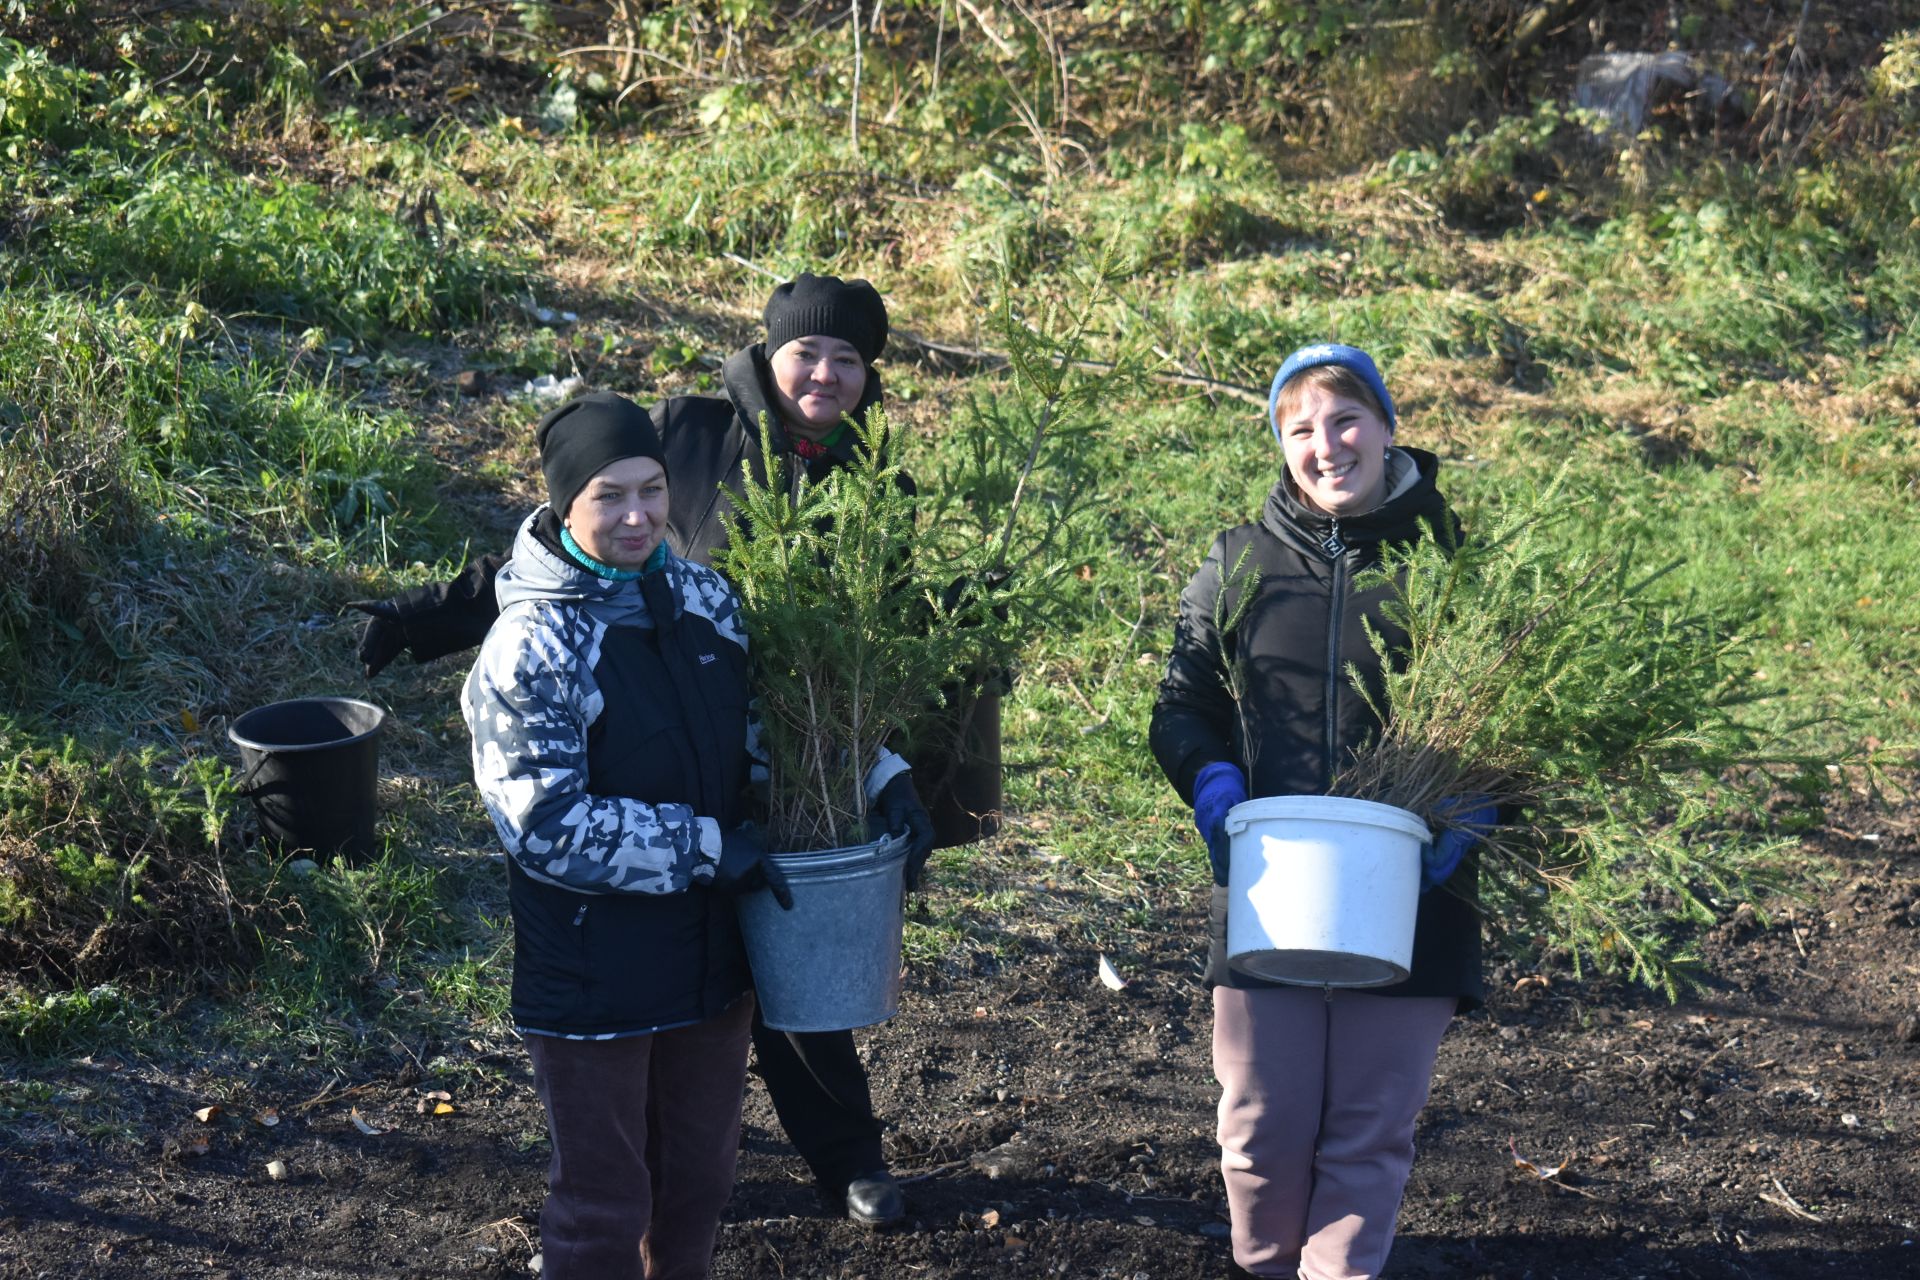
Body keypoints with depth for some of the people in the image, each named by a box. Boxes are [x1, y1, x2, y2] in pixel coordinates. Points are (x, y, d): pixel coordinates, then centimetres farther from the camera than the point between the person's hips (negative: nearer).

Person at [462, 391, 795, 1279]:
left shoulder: (704, 597, 1)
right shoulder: (529, 647, -19)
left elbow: (767, 729, 15)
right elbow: (546, 827, -23)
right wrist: (706, 847, -22)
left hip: (711, 957, 6)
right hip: (593, 982, -6)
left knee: (698, 1182, 22)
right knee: (603, 1208, 9)